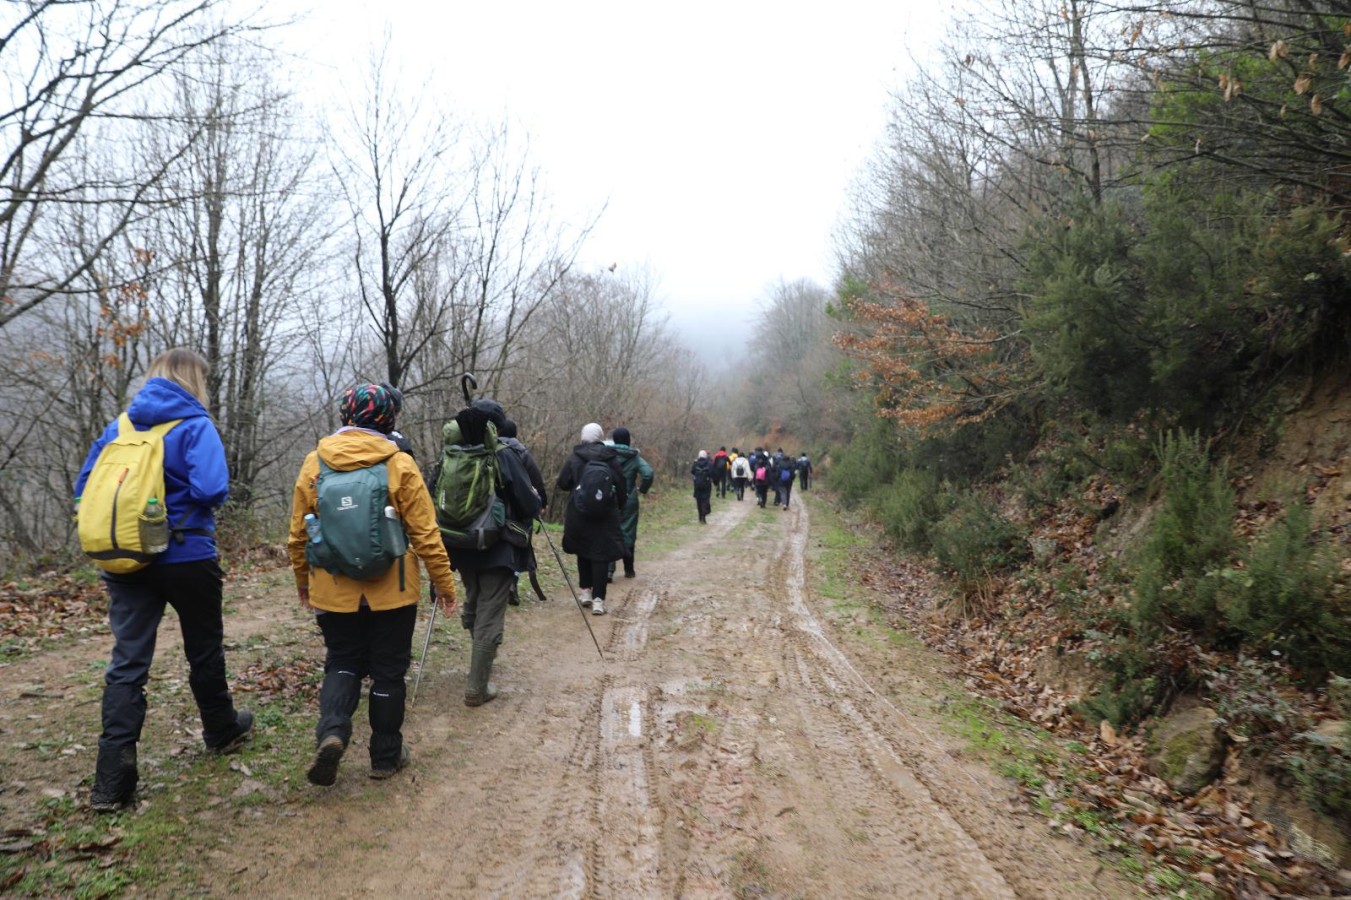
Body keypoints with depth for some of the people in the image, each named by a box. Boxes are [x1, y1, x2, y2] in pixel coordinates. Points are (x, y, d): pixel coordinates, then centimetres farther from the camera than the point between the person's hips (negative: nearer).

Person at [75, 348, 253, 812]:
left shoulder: (118, 425, 7)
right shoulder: (195, 424, -11)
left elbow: (84, 488, 10)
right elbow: (211, 490, -23)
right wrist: (189, 505, -1)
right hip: (186, 557, -4)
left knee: (127, 662, 3)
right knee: (204, 650, 15)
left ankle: (112, 779, -2)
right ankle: (222, 732, 34)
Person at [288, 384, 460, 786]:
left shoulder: (314, 462, -2)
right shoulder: (399, 464, -11)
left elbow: (298, 533, 4)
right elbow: (425, 533, -10)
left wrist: (302, 580, 19)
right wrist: (444, 583, -1)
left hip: (334, 590, 2)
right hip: (391, 591, -2)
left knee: (342, 662, 18)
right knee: (388, 671, 12)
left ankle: (331, 732, -5)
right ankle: (386, 756, 22)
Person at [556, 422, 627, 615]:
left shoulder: (575, 458, -4)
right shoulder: (611, 458, -1)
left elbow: (562, 484, -3)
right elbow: (621, 486, 1)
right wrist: (620, 505, 17)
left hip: (579, 513, 1)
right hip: (606, 514, 0)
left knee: (583, 551, 19)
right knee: (601, 554, 1)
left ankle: (586, 590, 23)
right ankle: (598, 599, -5)